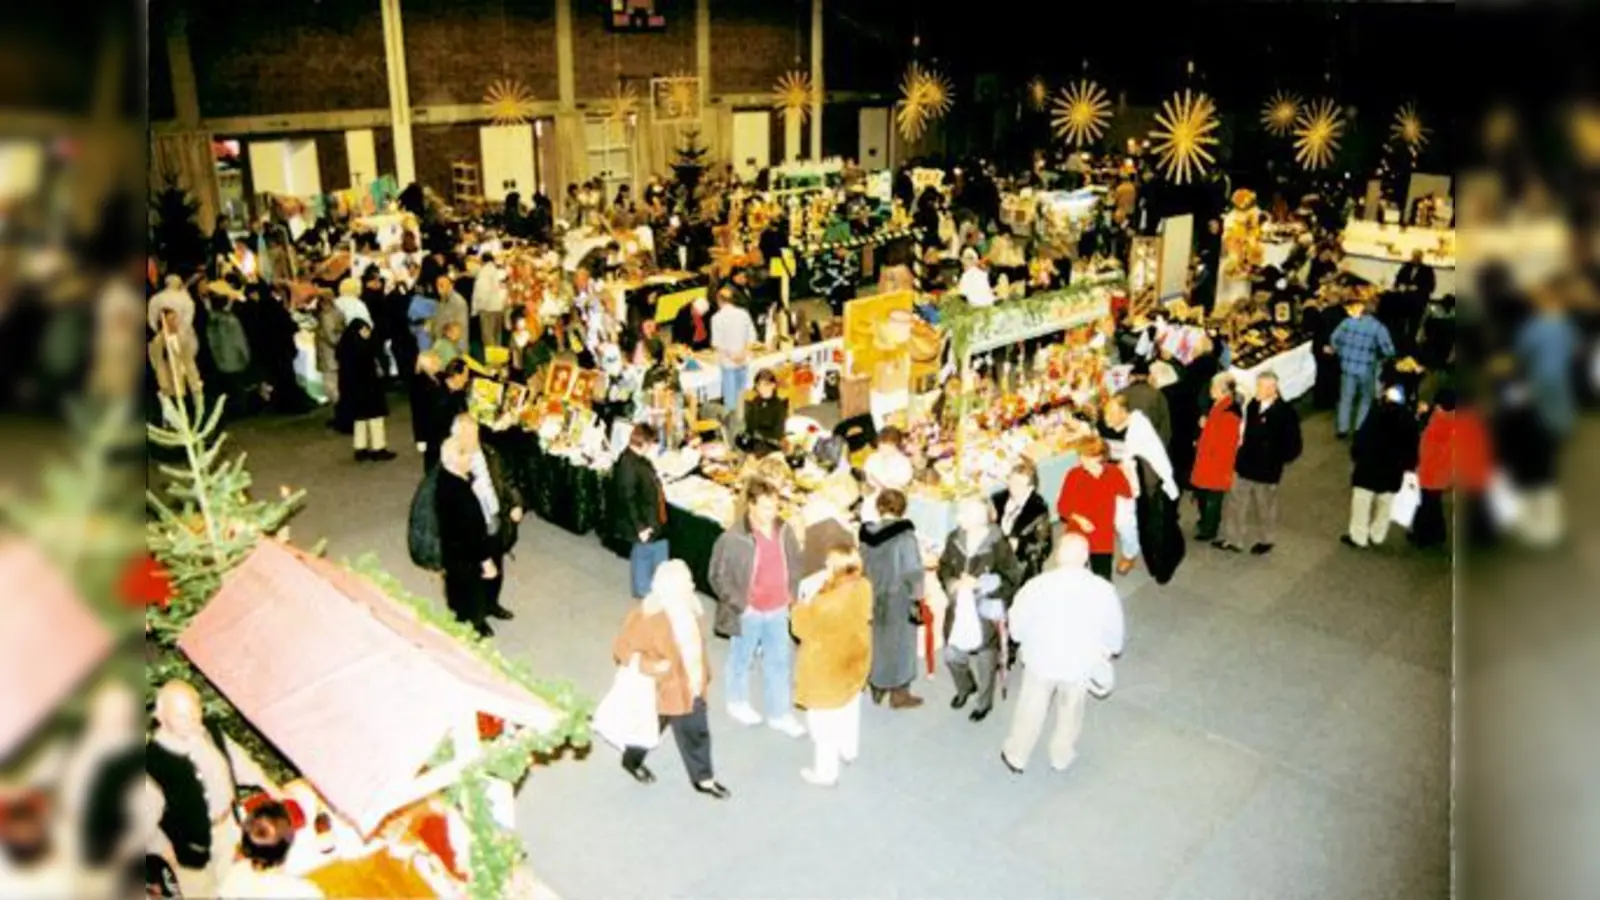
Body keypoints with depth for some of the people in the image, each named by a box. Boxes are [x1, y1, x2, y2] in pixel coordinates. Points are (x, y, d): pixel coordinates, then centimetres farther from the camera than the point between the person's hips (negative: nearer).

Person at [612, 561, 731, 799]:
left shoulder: (688, 606, -6)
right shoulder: (647, 616, -29)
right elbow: (622, 650, -22)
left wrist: (702, 673, 16)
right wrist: (652, 666, -29)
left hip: (691, 684, 6)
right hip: (663, 687, -6)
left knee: (697, 730, 13)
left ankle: (703, 779, 29)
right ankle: (632, 761, 48)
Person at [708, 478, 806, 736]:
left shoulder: (784, 530, -6)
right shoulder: (733, 538, -22)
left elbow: (795, 563, 10)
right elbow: (718, 576, -15)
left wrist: (792, 593, 4)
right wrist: (739, 604, -16)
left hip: (779, 609, 4)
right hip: (749, 611, -4)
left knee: (781, 662, 13)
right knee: (742, 659, 17)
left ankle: (780, 714, 27)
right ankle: (737, 702, 42)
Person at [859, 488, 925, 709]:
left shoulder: (866, 533, -3)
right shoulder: (904, 534, -20)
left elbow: (862, 567, 6)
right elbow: (913, 572, -19)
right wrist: (917, 601, -10)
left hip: (873, 597, 5)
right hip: (899, 598, -5)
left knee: (878, 640, 20)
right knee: (900, 641, 9)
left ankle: (877, 688, 32)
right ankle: (899, 694, 20)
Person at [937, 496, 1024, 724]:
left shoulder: (998, 545, -21)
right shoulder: (955, 538, -5)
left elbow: (1011, 579, -16)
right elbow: (943, 567, 7)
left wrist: (979, 584, -25)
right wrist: (951, 583, -14)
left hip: (986, 612, -5)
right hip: (959, 608, 5)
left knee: (985, 660, 13)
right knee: (952, 655, 15)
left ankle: (984, 702, 38)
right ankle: (965, 687, 46)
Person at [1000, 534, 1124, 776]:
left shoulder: (1037, 585, -23)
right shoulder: (1103, 590, -19)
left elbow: (1017, 624, -11)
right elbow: (1114, 631, -4)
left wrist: (1025, 640, 12)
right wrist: (1110, 651, 18)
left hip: (1041, 659, -1)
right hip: (1081, 663, 1)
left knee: (1031, 710, 21)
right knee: (1071, 712, 25)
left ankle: (1016, 756, 38)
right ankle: (1062, 757, 45)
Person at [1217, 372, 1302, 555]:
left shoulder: (1285, 413, -20)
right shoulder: (1252, 405, -3)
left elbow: (1293, 447, -15)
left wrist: (1276, 460, -11)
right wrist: (1242, 454, 5)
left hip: (1266, 471, -5)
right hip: (1244, 465, 5)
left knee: (1264, 507, 15)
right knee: (1235, 503, 13)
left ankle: (1265, 541, 35)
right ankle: (1233, 540, 27)